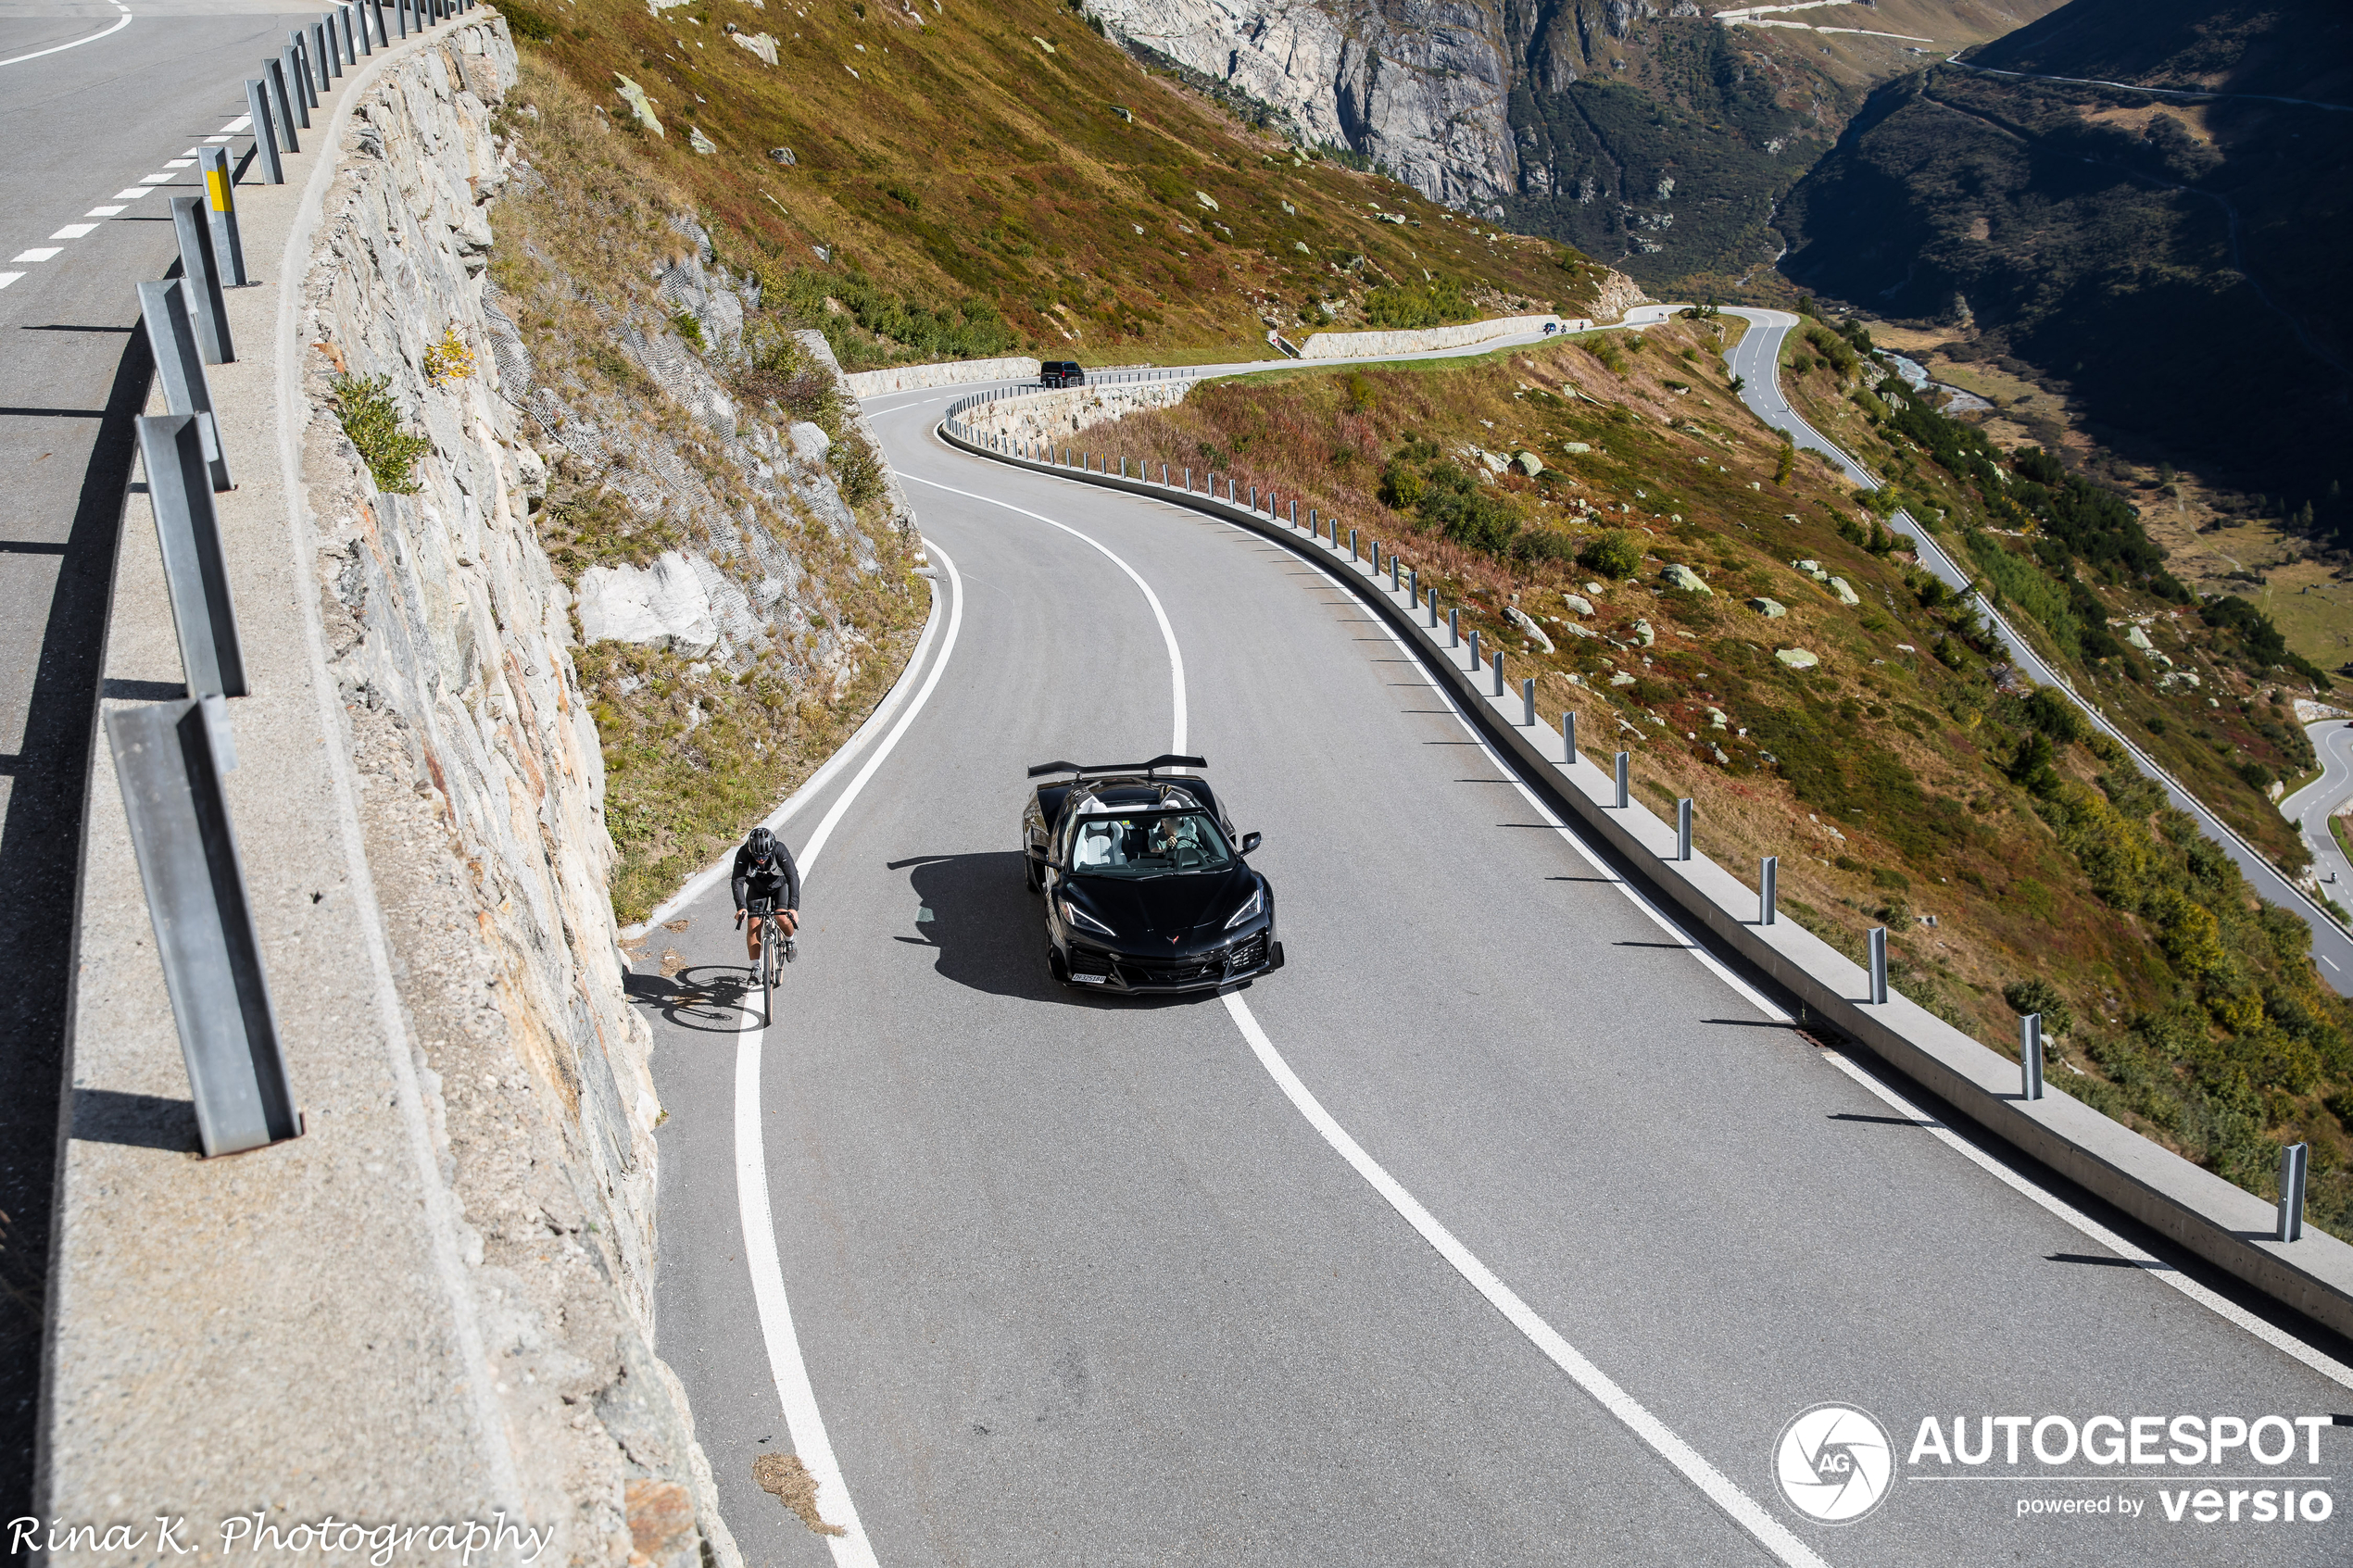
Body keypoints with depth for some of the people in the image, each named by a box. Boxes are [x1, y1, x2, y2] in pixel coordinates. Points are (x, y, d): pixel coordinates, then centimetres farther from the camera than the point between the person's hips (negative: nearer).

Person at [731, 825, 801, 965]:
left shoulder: (780, 850, -34)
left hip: (780, 885, -2)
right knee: (753, 926, -11)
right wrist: (741, 907, -50)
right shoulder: (743, 854, -30)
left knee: (782, 918, -23)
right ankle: (756, 967, -1)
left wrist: (793, 907, -51)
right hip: (757, 888, 2)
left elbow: (793, 877, -40)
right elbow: (737, 881, -35)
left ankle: (789, 940, 10)